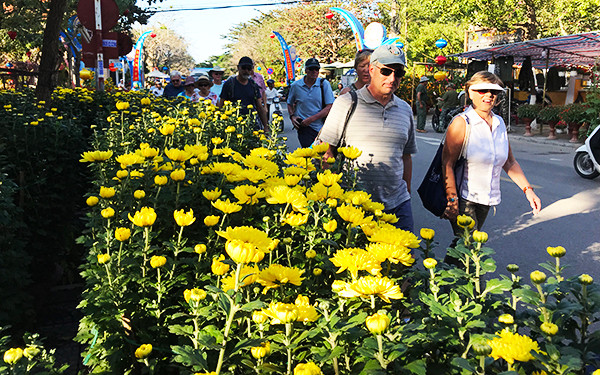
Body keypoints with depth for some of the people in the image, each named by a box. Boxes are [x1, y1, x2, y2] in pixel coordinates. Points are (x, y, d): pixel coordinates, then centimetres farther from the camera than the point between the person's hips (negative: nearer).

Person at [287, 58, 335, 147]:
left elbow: (330, 107, -5)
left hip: (321, 126, 1)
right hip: (304, 127, -1)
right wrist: (292, 116, 0)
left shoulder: (324, 84, 0)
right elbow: (290, 103, 21)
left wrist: (311, 119, -13)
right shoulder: (295, 85, 5)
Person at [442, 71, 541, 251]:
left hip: (486, 199, 6)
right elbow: (447, 164, -17)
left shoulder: (499, 123, 7)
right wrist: (452, 201, -21)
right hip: (463, 198, -6)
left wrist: (527, 189, 6)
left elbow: (509, 162, 15)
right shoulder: (462, 123, -12)